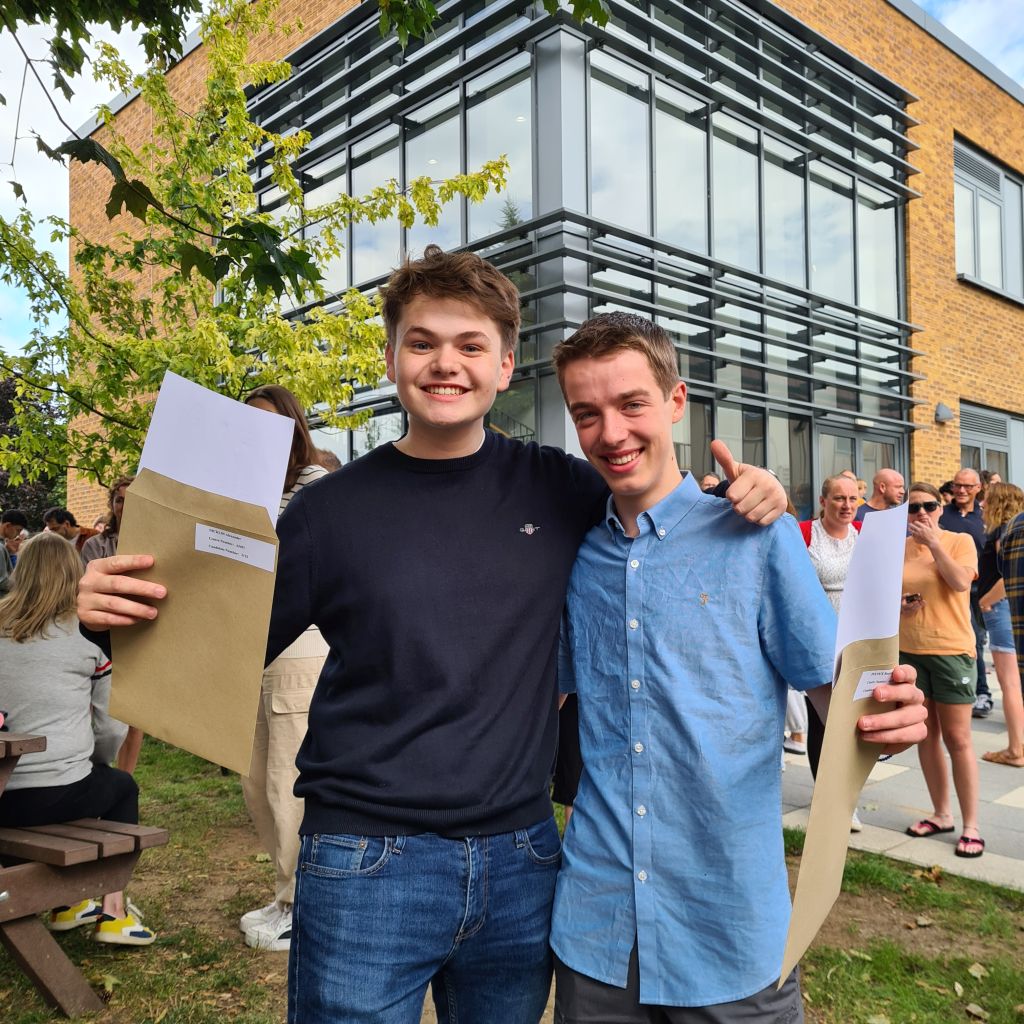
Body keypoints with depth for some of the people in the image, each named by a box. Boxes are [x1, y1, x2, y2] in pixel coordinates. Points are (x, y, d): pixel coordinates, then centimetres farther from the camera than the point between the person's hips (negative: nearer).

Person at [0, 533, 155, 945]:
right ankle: (112, 911, 19)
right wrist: (94, 764, 21)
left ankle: (64, 903, 40)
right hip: (60, 795, -4)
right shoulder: (88, 641, -6)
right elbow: (111, 729, 0)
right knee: (122, 785, 27)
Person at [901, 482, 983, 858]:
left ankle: (971, 825, 9)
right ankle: (941, 813, 24)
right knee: (926, 736, 11)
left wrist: (933, 543, -18)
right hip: (909, 650, 4)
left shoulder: (960, 541, -3)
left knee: (957, 738, -1)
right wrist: (899, 606, -7)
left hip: (951, 649, -4)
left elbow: (960, 582, -19)